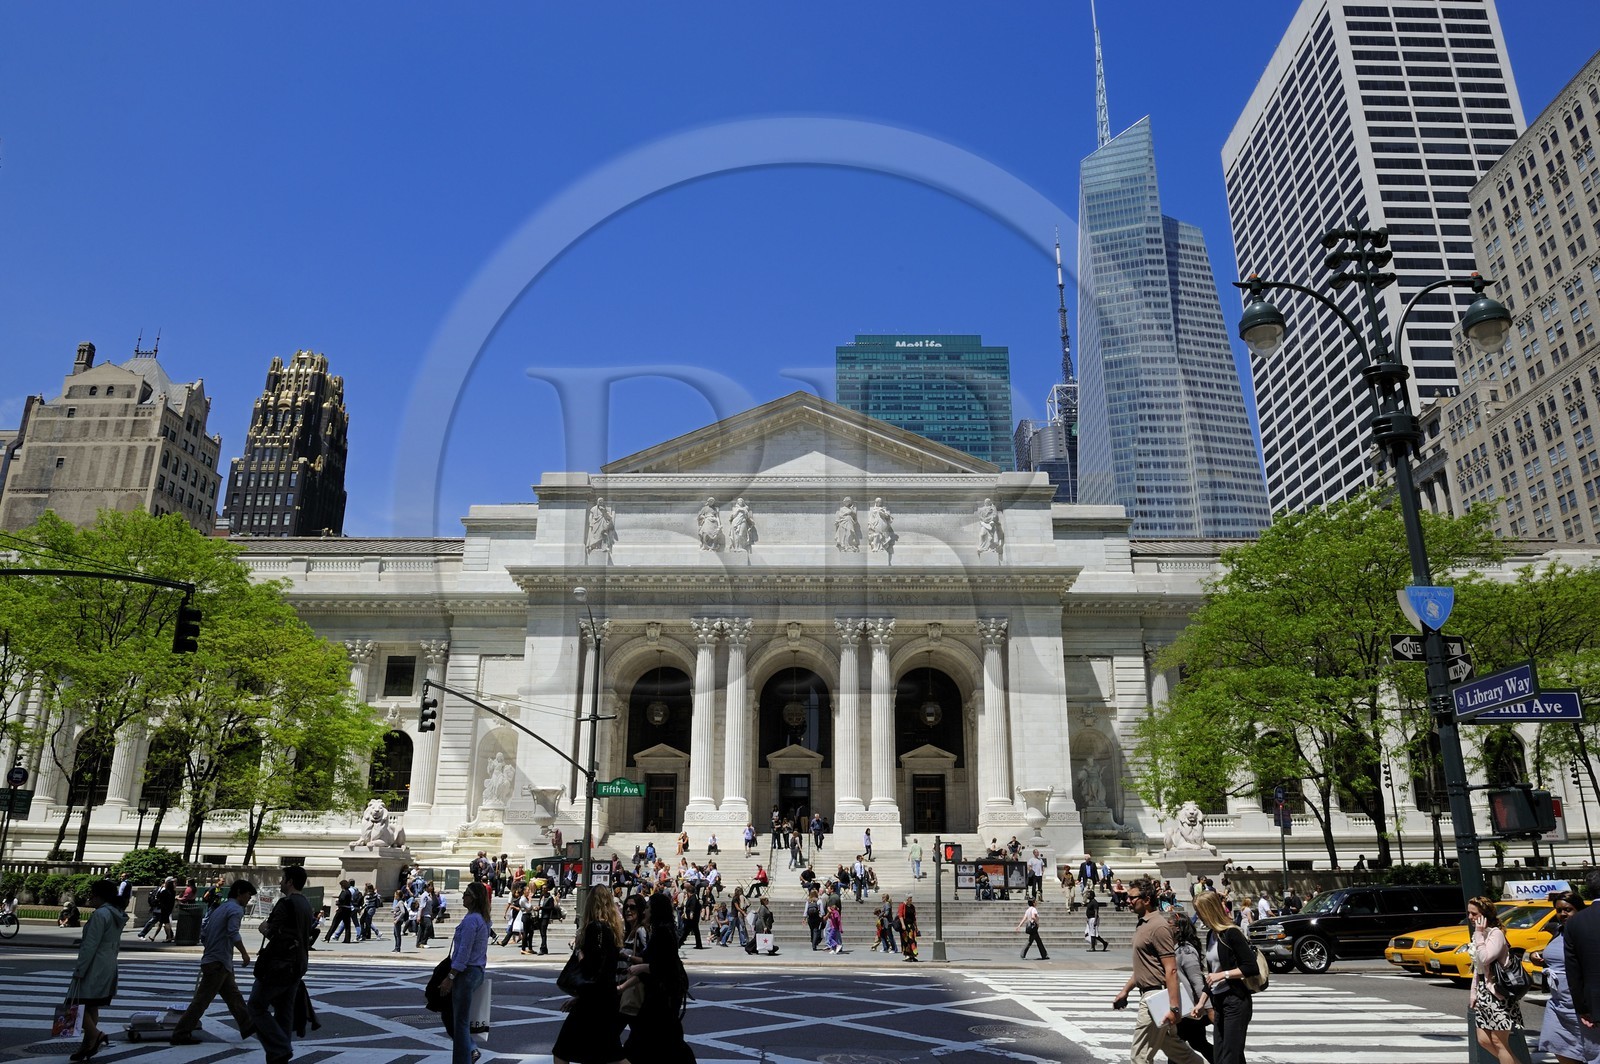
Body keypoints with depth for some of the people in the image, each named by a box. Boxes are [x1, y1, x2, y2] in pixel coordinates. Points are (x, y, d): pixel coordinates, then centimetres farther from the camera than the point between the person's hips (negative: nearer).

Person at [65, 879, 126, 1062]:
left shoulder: (100, 914, -16)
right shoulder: (117, 915, 14)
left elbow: (90, 945, -19)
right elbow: (117, 944, 19)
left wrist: (79, 970, -16)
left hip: (94, 966, -10)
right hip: (109, 965, 10)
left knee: (76, 1002, -4)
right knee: (92, 1005, 14)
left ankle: (95, 1034, -11)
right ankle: (88, 1044, 18)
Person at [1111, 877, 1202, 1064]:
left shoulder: (1158, 926, -18)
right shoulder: (1142, 924, 13)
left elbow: (1171, 970, -22)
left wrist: (1173, 1007, -25)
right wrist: (1125, 990, 20)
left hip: (1156, 997, -10)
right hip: (1149, 995, 10)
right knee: (1175, 1049, 17)